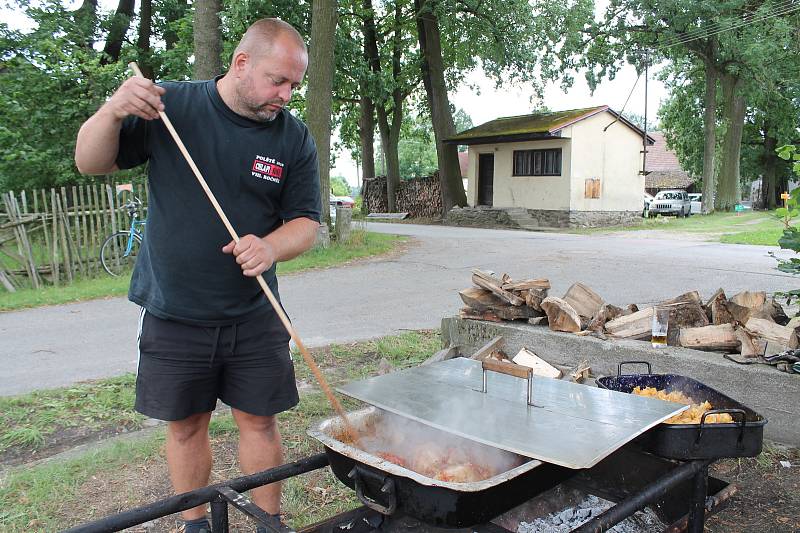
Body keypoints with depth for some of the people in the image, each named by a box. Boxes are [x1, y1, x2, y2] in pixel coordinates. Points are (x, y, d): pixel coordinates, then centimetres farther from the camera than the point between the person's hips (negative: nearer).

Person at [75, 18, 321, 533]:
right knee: (186, 425, 11)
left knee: (259, 420, 7)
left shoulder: (294, 137, -3)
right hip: (174, 314, 0)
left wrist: (270, 247, -22)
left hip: (254, 314, 1)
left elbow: (306, 221, 0)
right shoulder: (171, 105, -5)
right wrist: (113, 112, -22)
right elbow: (91, 163, -1)